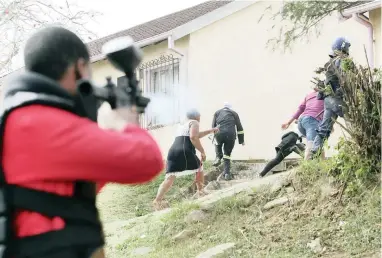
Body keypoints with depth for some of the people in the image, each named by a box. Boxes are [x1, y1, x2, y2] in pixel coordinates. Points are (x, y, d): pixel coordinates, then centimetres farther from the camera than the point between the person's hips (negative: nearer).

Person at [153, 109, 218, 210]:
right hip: (185, 152, -6)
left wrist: (210, 131, 57)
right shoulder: (194, 123, 9)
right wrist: (202, 151, -3)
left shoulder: (182, 126, 34)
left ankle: (158, 200, -24)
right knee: (199, 168, 22)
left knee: (170, 178, -7)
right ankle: (200, 191, 27)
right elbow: (193, 137, -10)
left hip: (173, 152, 6)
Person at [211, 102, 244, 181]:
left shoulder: (217, 113, 23)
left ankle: (218, 157, 12)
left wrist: (214, 135, 25)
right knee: (227, 154, 16)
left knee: (218, 144, 36)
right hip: (231, 135, 0)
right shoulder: (234, 113, 22)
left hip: (219, 134, 0)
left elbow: (213, 126, 17)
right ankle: (227, 173, 8)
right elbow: (239, 128, 19)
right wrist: (241, 140, 22)